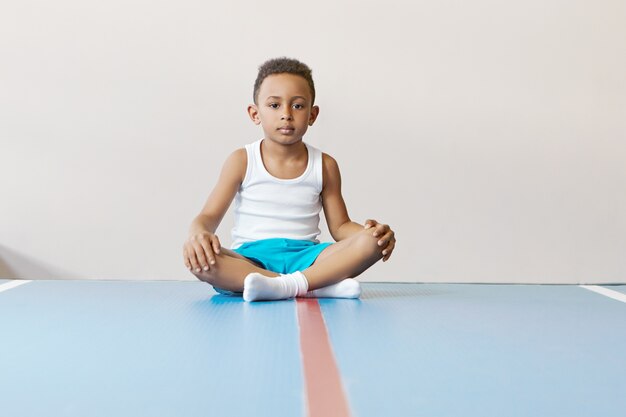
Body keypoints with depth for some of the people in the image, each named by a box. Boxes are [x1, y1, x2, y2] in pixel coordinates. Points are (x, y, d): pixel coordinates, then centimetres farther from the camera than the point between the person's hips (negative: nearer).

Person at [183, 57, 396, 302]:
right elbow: (209, 216, 0)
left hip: (305, 257, 2)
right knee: (198, 260, -35)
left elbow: (340, 226, 12)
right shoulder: (242, 161, 3)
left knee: (372, 241, -23)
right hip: (251, 258, -1)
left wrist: (373, 233, -11)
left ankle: (289, 285, -35)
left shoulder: (324, 166, 9)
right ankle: (317, 286, -38)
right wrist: (198, 233, -25)